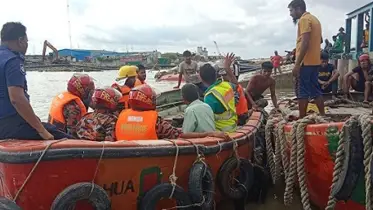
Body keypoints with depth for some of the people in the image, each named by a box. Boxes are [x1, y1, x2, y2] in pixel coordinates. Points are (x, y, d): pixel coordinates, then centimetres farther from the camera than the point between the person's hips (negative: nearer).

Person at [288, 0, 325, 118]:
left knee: (302, 91, -5)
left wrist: (297, 64, -21)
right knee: (315, 90, 12)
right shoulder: (314, 19, 20)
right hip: (315, 61, 9)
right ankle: (323, 116, 15)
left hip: (305, 62, -9)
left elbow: (305, 43, -19)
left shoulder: (304, 19, -10)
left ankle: (301, 118, -2)